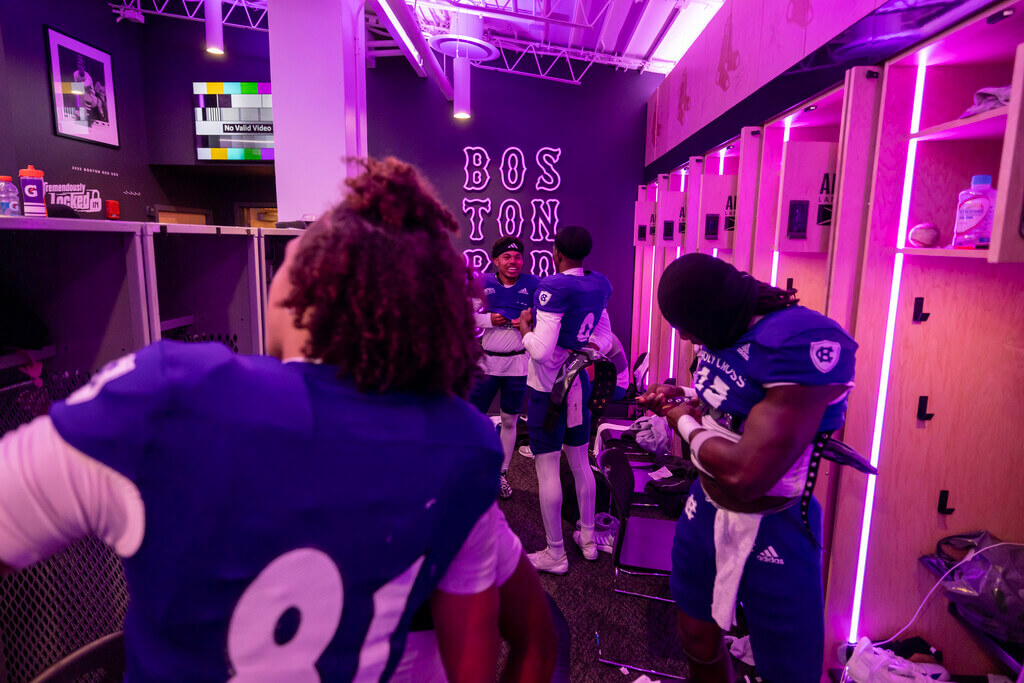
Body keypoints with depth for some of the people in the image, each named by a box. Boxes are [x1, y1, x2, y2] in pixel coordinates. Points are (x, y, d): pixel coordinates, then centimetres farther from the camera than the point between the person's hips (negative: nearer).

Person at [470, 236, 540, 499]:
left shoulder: (532, 284, -3)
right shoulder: (484, 283, 0)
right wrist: (488, 319, -13)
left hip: (518, 363, 0)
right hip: (488, 361, 0)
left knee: (509, 421, 12)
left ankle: (501, 473, 28)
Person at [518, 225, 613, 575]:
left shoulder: (554, 287, -21)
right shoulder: (597, 286, 5)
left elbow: (541, 350, -25)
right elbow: (604, 339, 14)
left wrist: (524, 326, -8)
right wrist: (580, 350, 8)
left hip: (547, 388, -8)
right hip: (580, 384, 8)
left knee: (547, 469, 4)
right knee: (581, 462, 19)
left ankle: (555, 554, 17)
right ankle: (588, 538, 34)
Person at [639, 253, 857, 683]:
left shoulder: (807, 344, -29)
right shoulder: (725, 333, -1)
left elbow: (744, 475, -33)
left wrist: (685, 423, -16)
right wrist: (678, 398, 2)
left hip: (770, 535, -7)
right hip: (705, 510, 7)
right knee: (698, 640, 21)